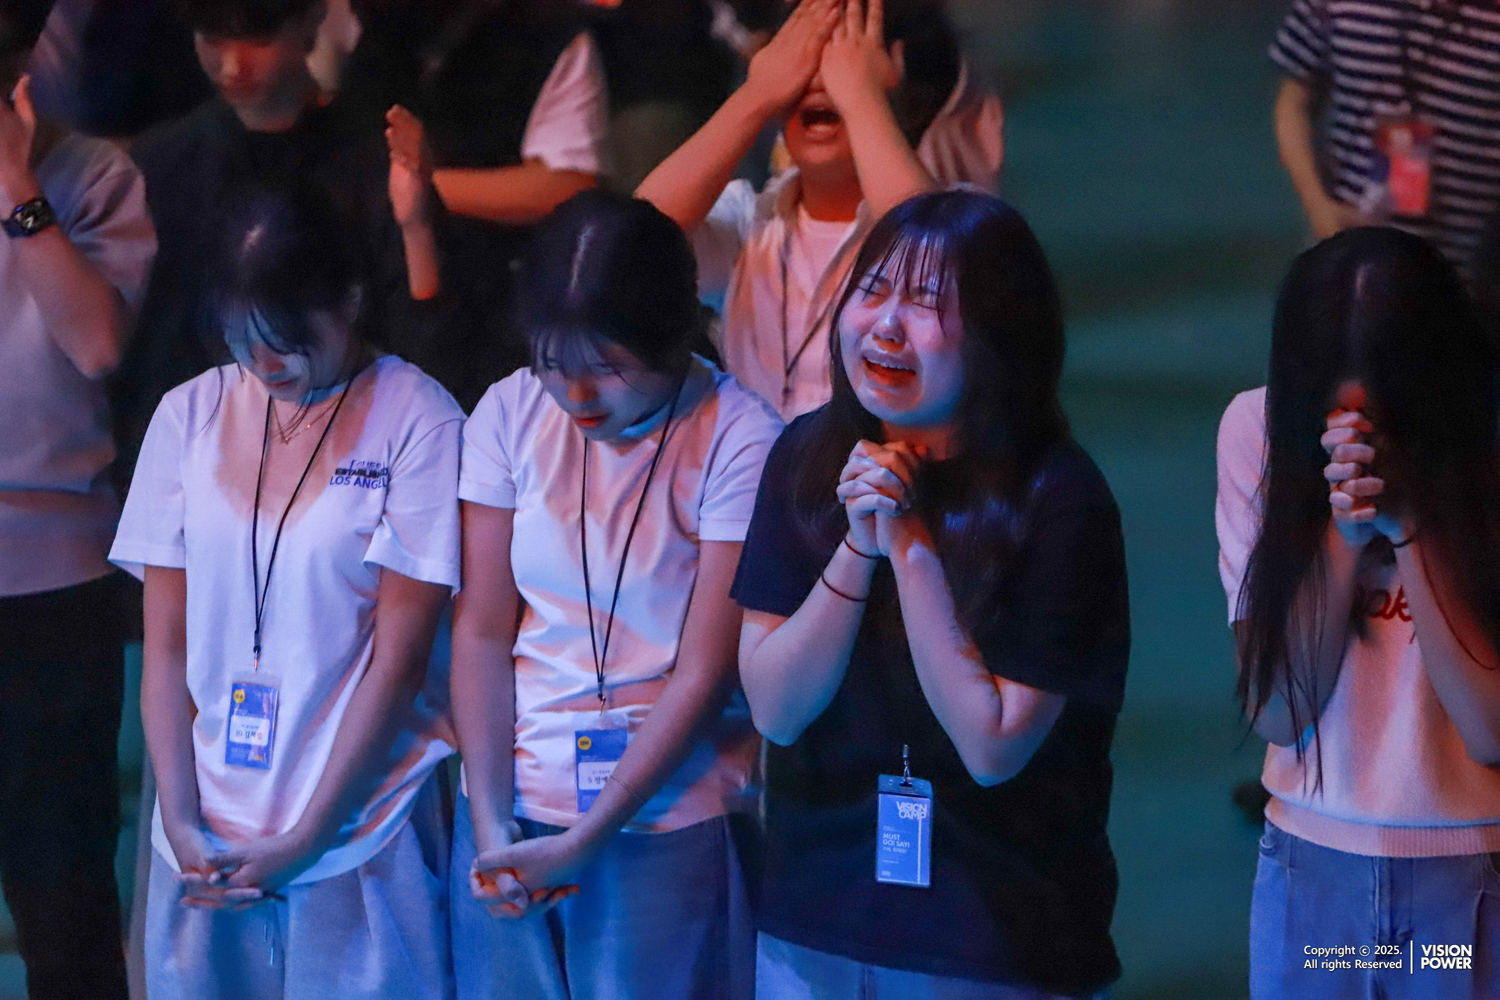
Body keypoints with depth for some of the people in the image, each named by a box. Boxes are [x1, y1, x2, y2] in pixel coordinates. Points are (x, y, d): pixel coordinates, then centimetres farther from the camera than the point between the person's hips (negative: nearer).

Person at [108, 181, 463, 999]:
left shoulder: (417, 421, -7)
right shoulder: (190, 416, 5)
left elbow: (398, 655, -8)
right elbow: (166, 643, 5)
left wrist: (306, 840, -9)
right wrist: (180, 822, -5)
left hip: (358, 834, -3)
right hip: (206, 840, 3)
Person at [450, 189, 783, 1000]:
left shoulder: (738, 440, -11)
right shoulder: (512, 413, 1)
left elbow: (704, 674, -11)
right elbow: (480, 632, 2)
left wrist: (583, 843, -14)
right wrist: (490, 823, -8)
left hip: (665, 821, -3)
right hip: (511, 814, 3)